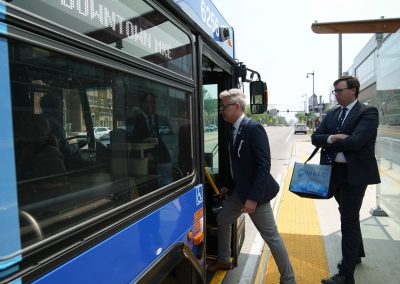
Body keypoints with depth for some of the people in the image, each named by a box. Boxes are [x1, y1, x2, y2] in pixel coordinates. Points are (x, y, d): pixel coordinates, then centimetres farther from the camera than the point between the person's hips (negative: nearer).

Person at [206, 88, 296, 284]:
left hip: (254, 192, -9)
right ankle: (223, 260, 43)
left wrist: (253, 198, -25)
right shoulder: (234, 130, 6)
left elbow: (264, 165, -23)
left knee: (271, 236, 3)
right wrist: (227, 185, 13)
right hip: (238, 189, 9)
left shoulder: (254, 128, -20)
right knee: (222, 220, 20)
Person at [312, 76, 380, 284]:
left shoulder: (368, 113, -10)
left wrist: (329, 141, -10)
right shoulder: (331, 114, 10)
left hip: (354, 173, -7)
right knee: (348, 216, 22)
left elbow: (355, 142, -24)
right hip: (334, 172, 7)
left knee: (349, 220, -4)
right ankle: (356, 254, 44)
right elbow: (315, 138, 1)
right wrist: (332, 138, -19)